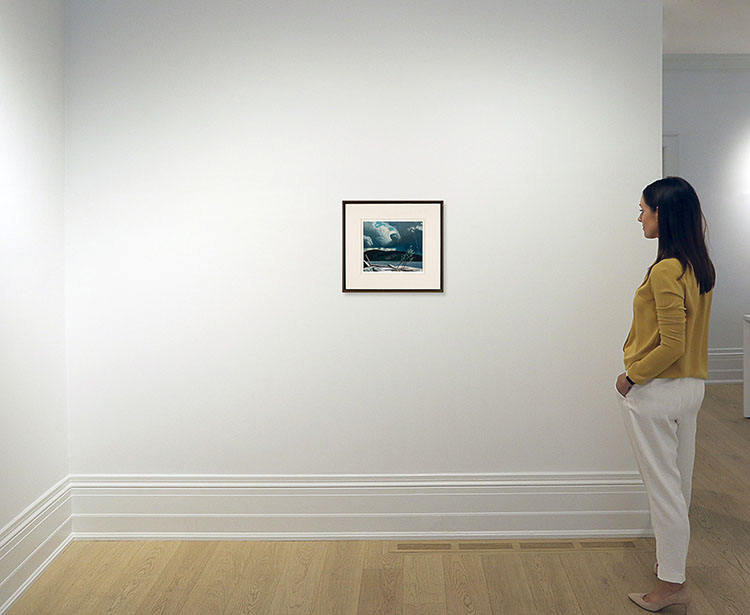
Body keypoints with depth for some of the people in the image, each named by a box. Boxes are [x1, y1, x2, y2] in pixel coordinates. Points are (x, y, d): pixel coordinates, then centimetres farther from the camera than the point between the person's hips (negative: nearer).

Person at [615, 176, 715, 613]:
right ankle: (674, 560, 37)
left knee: (663, 486, 3)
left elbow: (672, 346, -24)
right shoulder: (700, 266, 6)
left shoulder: (665, 270, -22)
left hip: (657, 391, -9)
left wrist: (632, 375, -12)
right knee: (680, 482, 20)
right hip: (692, 386, 9)